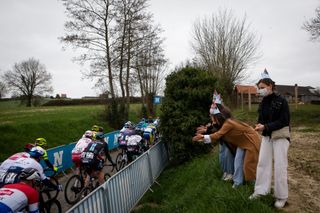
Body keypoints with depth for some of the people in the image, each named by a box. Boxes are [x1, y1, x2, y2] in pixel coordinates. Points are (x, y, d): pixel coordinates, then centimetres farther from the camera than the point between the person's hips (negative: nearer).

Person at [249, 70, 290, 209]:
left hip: (280, 136, -6)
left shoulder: (281, 101, -14)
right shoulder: (263, 102, 5)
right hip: (267, 136, 6)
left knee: (280, 166, 0)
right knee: (263, 163, 7)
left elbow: (284, 121, -18)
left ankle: (281, 197, 15)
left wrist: (266, 127, -26)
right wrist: (259, 125, -14)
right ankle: (260, 190, 19)